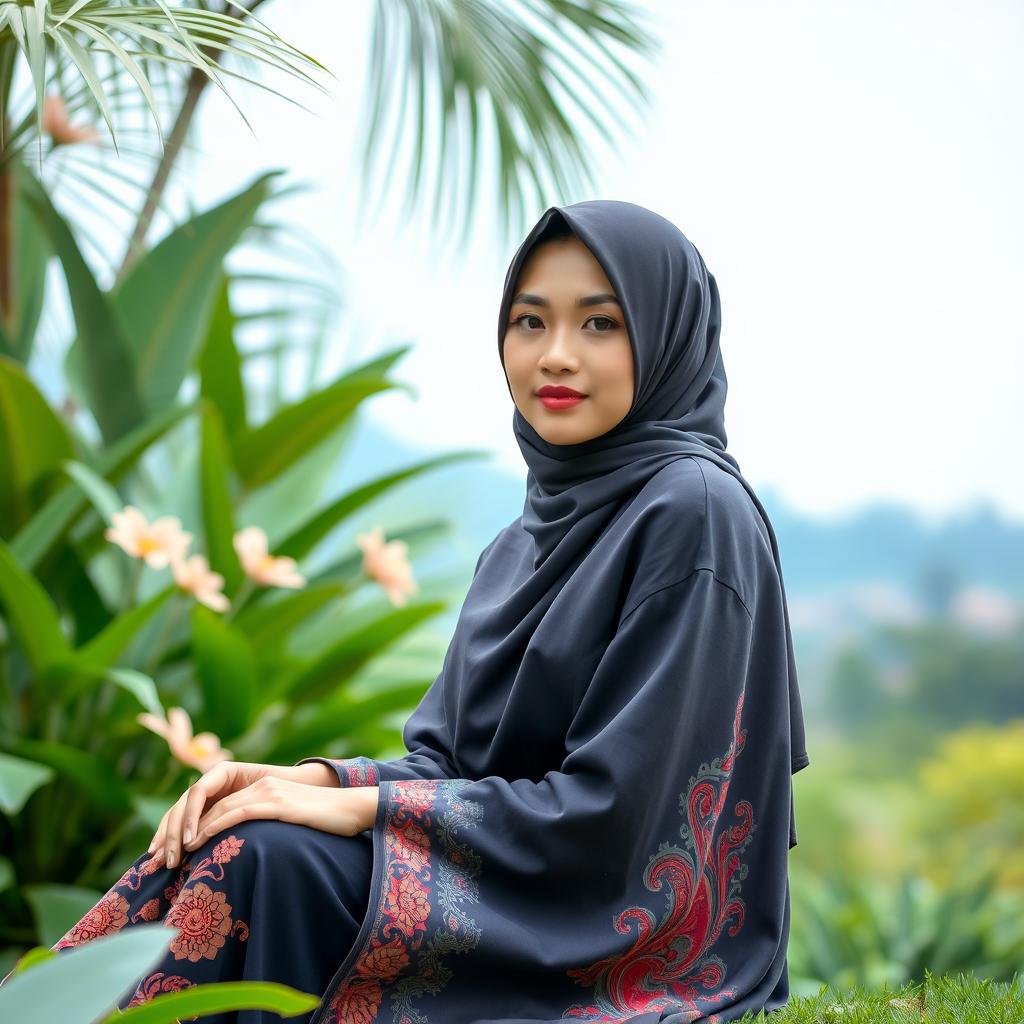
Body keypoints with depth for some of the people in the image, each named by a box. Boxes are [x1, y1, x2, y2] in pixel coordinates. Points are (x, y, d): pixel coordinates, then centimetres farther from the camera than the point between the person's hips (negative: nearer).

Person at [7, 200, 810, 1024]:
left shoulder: (697, 513, -13)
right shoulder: (526, 542, 13)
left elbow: (612, 812, -18)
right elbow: (447, 760, 10)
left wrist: (362, 805, -16)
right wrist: (317, 779, -10)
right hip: (520, 912, 7)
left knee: (258, 858, -22)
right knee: (222, 845, -13)